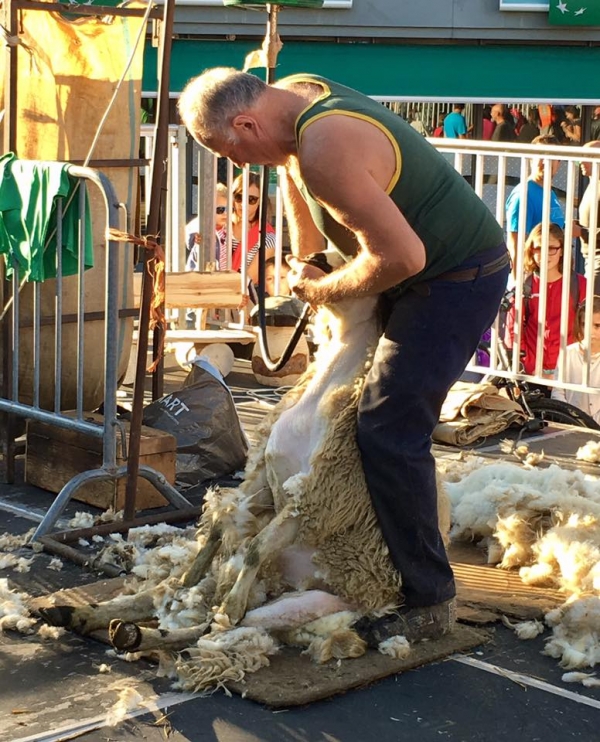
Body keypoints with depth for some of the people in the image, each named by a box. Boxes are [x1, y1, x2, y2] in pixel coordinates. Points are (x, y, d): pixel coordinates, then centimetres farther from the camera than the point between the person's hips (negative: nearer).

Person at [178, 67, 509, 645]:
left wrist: (325, 290, -15)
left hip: (456, 281, -11)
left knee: (388, 431, -13)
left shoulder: (326, 149, -30)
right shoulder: (292, 95, 1)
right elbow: (293, 167, 24)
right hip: (426, 270, 11)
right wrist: (305, 266, 21)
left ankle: (428, 601, -4)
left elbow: (402, 255, -33)